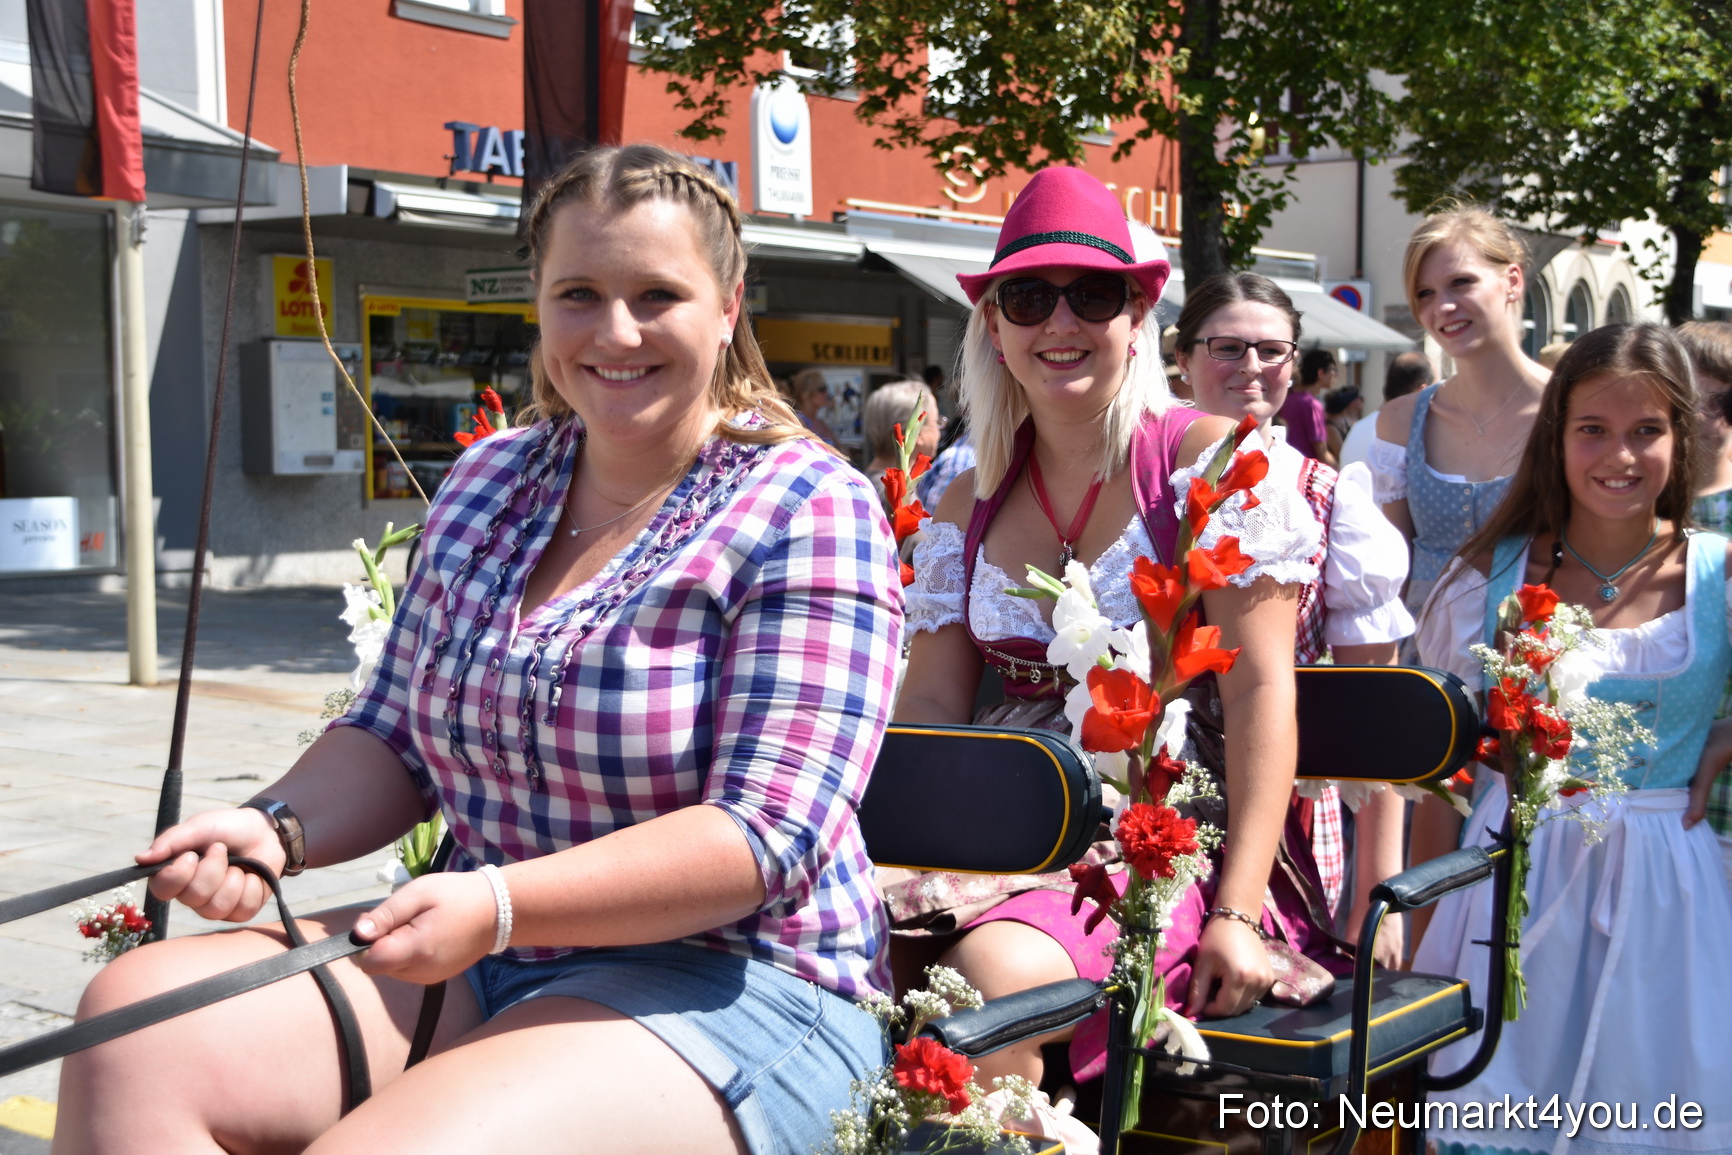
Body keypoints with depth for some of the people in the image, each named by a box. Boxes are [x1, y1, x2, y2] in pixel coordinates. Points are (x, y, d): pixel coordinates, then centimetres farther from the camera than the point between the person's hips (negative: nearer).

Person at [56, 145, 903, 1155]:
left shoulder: (807, 513, -9)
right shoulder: (486, 483, 11)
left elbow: (769, 836, -17)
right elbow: (395, 740, 16)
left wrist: (495, 905, -27)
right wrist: (275, 827, -6)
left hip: (733, 986, -6)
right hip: (485, 963, 6)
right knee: (137, 1018, -16)